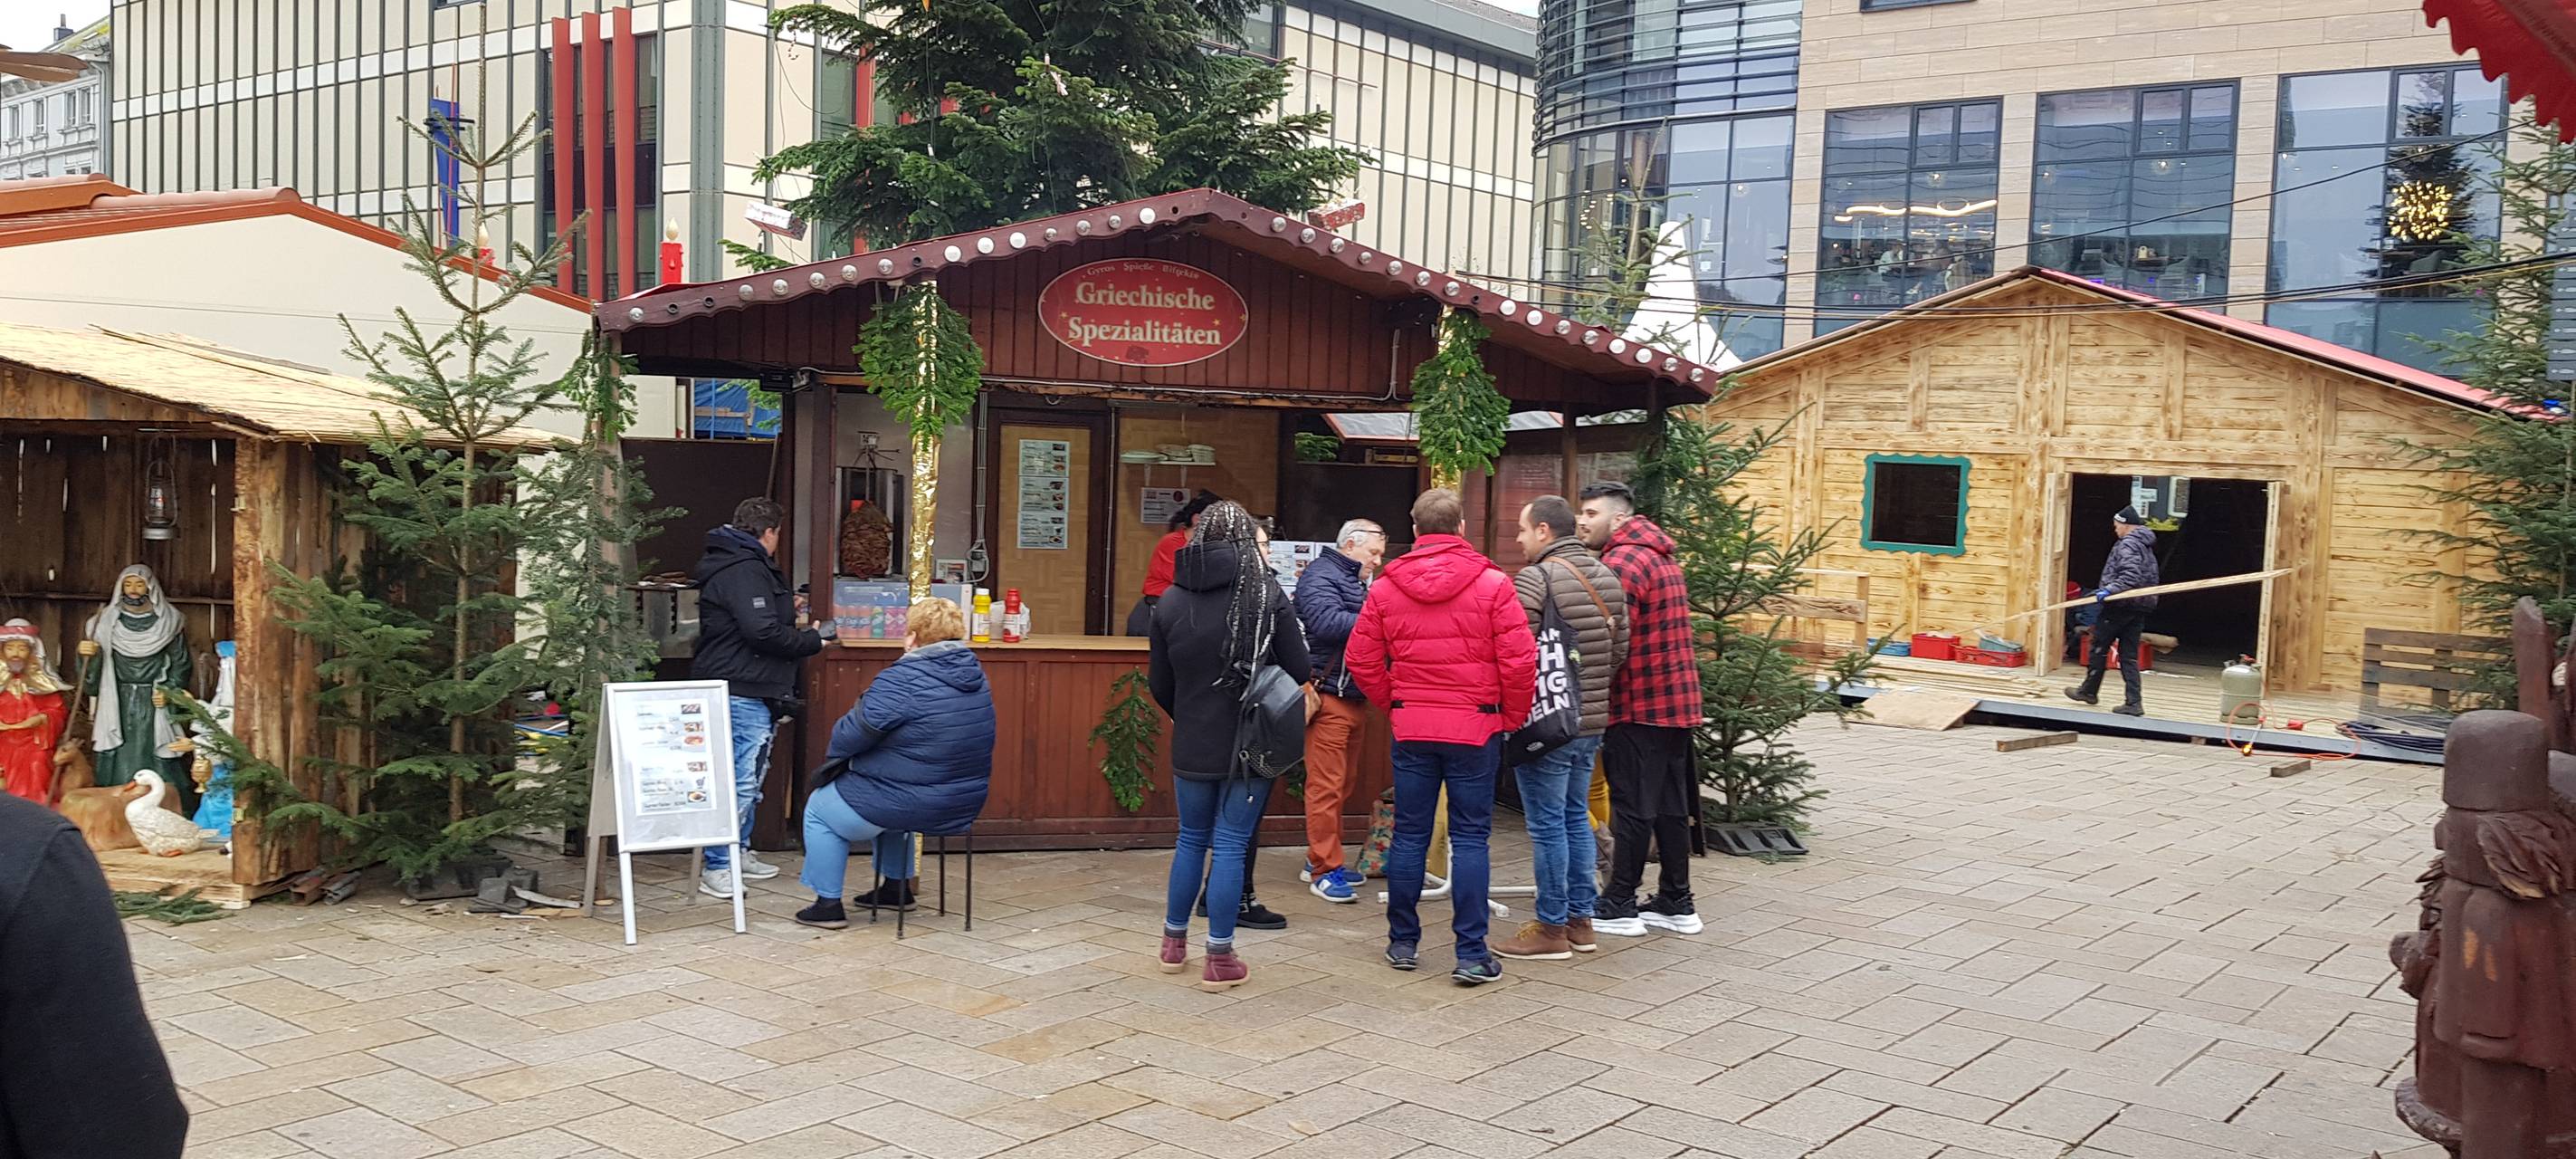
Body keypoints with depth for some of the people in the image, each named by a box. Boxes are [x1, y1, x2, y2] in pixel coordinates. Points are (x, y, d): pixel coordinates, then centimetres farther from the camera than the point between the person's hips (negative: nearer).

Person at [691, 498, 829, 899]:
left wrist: (786, 615, 22)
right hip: (744, 693, -11)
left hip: (737, 691, 11)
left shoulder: (728, 564, 18)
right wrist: (811, 640, -11)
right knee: (742, 780, -9)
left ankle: (739, 852, 29)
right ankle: (717, 867, -7)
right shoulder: (745, 571, -16)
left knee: (746, 777, 19)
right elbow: (762, 632, -23)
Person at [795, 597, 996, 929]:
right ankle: (896, 888, 41)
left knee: (819, 809, 17)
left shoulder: (903, 679, -22)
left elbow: (854, 733, -21)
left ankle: (828, 904, 19)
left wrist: (834, 755, 2)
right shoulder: (976, 677, 4)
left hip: (911, 806, -8)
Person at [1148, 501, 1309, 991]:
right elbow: (1300, 672, -8)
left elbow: (1158, 682, 6)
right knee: (1231, 844, 4)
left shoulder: (1171, 601, 1)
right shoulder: (1267, 594, -10)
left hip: (1192, 747, 3)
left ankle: (1174, 942, 30)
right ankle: (1220, 959, 9)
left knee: (1191, 839, 19)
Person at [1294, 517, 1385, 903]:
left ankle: (1320, 859, 24)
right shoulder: (1320, 576, -9)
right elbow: (1326, 622, -25)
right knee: (1326, 785, -9)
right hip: (1328, 697, -10)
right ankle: (1324, 870, -6)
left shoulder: (1357, 582, 21)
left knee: (1342, 783, 14)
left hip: (1354, 697, 10)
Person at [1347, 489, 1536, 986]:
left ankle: (1403, 942, 20)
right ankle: (1472, 954, 3)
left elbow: (1362, 660, 3)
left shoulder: (1385, 587, 1)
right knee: (1470, 838, 3)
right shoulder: (1491, 584, -8)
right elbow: (1520, 661, -11)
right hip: (1476, 726, -2)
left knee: (1409, 834, 12)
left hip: (1411, 728, 2)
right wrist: (1513, 717, 3)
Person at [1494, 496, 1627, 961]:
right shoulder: (1606, 576, 9)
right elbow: (1620, 647, 12)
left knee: (1547, 824, 0)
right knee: (1576, 818, 17)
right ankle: (1581, 921, 23)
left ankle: (1551, 929, 7)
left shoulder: (1535, 579, -15)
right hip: (1593, 718, 8)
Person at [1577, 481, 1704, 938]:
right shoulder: (1659, 556, 18)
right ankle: (1676, 903, 20)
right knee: (1671, 804, 13)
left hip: (1639, 704, -10)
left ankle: (1619, 907, 4)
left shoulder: (1623, 562, -15)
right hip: (1676, 701, 10)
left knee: (1632, 807, -3)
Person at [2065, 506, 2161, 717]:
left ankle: (2089, 691, 18)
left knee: (2099, 646, 7)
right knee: (2129, 655, 7)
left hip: (2121, 605, -9)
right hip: (2140, 607, 9)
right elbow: (2152, 578, 24)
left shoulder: (2128, 545, -12)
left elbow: (2130, 575, -25)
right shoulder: (2146, 547, 18)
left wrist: (2110, 590, -29)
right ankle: (2134, 702, -1)